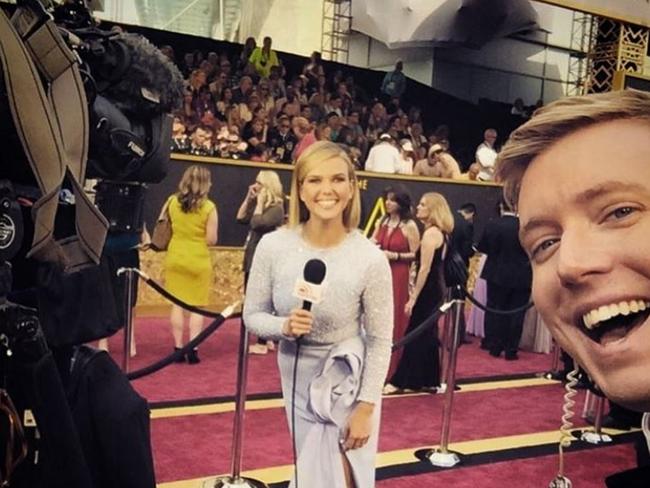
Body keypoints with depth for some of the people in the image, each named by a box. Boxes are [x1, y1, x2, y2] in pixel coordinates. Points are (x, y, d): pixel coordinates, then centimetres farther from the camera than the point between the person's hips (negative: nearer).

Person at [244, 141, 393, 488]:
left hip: (347, 380, -3)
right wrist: (284, 326, -26)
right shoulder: (274, 246, -17)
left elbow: (380, 341, -14)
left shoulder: (371, 259, -23)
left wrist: (366, 407, -12)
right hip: (296, 377, 3)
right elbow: (252, 316, -6)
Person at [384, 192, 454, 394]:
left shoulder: (430, 233, -17)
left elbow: (425, 269, -20)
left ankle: (400, 381, 3)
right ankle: (429, 380, 21)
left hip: (429, 290, -10)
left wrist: (413, 298, -18)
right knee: (427, 334, 14)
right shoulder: (439, 232, 12)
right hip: (435, 288, 10)